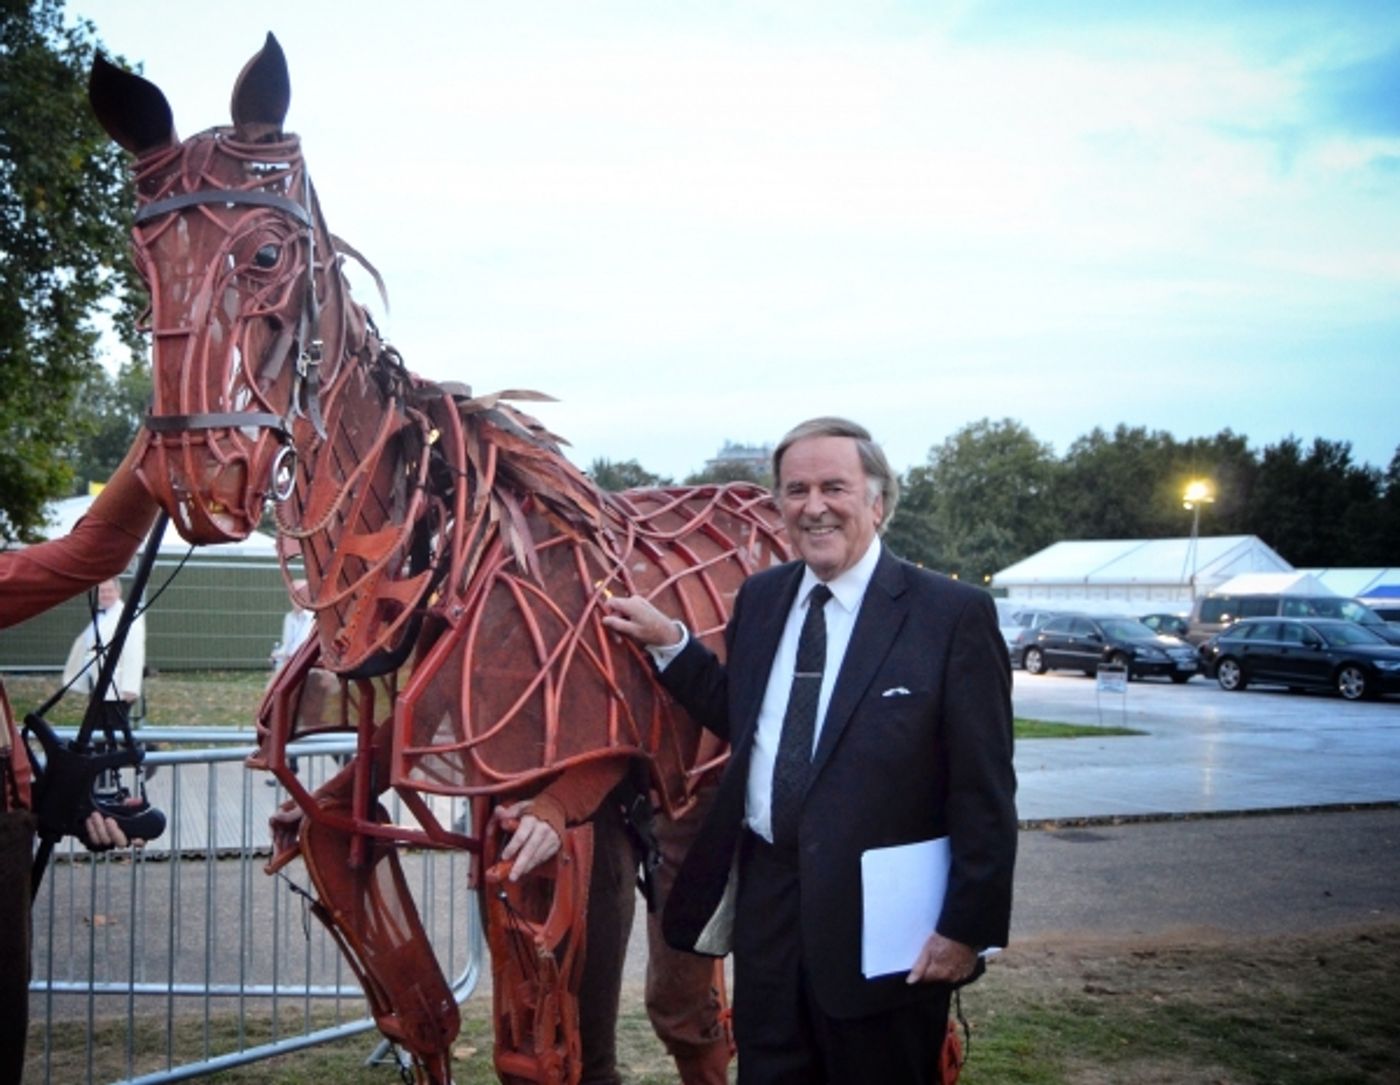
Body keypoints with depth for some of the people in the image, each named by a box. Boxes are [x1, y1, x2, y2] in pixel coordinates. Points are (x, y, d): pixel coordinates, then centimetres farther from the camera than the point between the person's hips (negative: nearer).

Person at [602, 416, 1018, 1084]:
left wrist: (968, 927, -13)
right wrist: (668, 643, 6)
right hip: (767, 899, 5)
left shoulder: (952, 614, -12)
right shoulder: (759, 597, 6)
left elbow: (984, 793, -11)